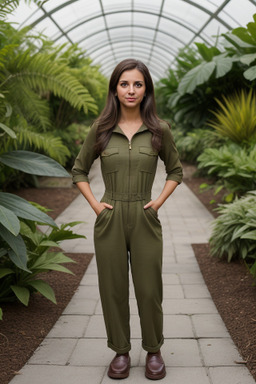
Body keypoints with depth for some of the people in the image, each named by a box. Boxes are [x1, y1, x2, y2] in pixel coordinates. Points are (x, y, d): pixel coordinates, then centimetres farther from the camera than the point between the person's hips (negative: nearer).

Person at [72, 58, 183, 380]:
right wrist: (94, 204, -1)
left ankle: (153, 351, 27)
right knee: (113, 288, 8)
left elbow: (175, 170, 13)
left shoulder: (159, 130, 0)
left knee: (149, 289, 5)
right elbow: (79, 170, 11)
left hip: (145, 220, 0)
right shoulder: (100, 129, 1)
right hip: (109, 220, 1)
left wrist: (159, 202, 0)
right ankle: (121, 352, 27)